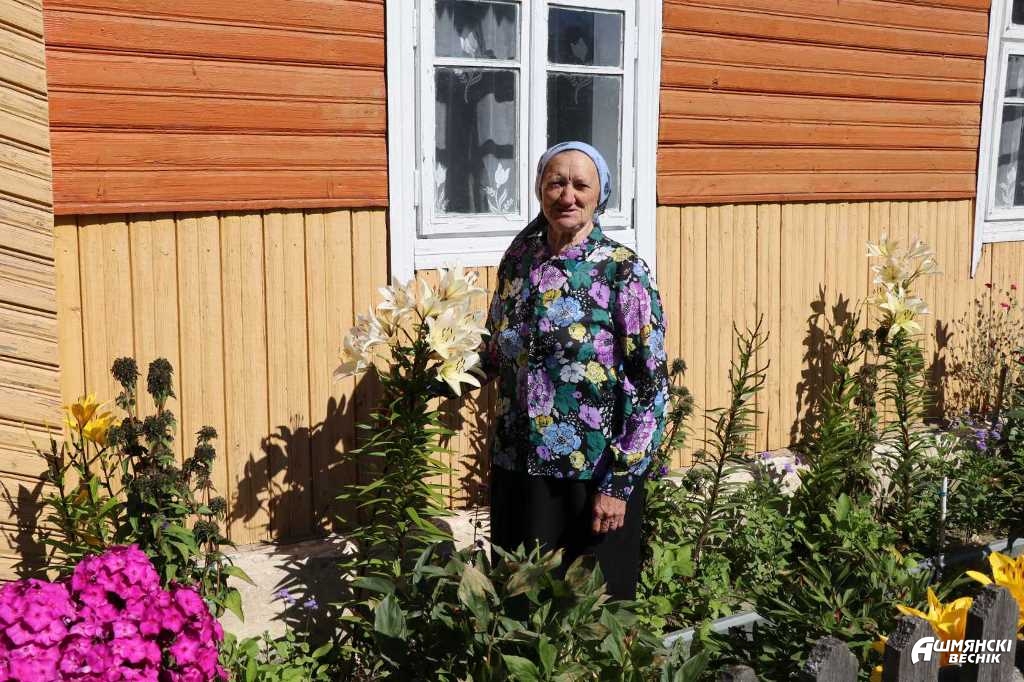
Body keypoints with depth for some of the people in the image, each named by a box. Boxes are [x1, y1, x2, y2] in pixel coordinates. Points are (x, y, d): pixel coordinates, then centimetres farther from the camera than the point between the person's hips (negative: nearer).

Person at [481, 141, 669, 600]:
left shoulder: (622, 271, -11)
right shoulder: (519, 259, 4)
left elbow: (650, 387, -12)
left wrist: (619, 483, -15)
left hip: (593, 475, -4)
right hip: (518, 468, 4)